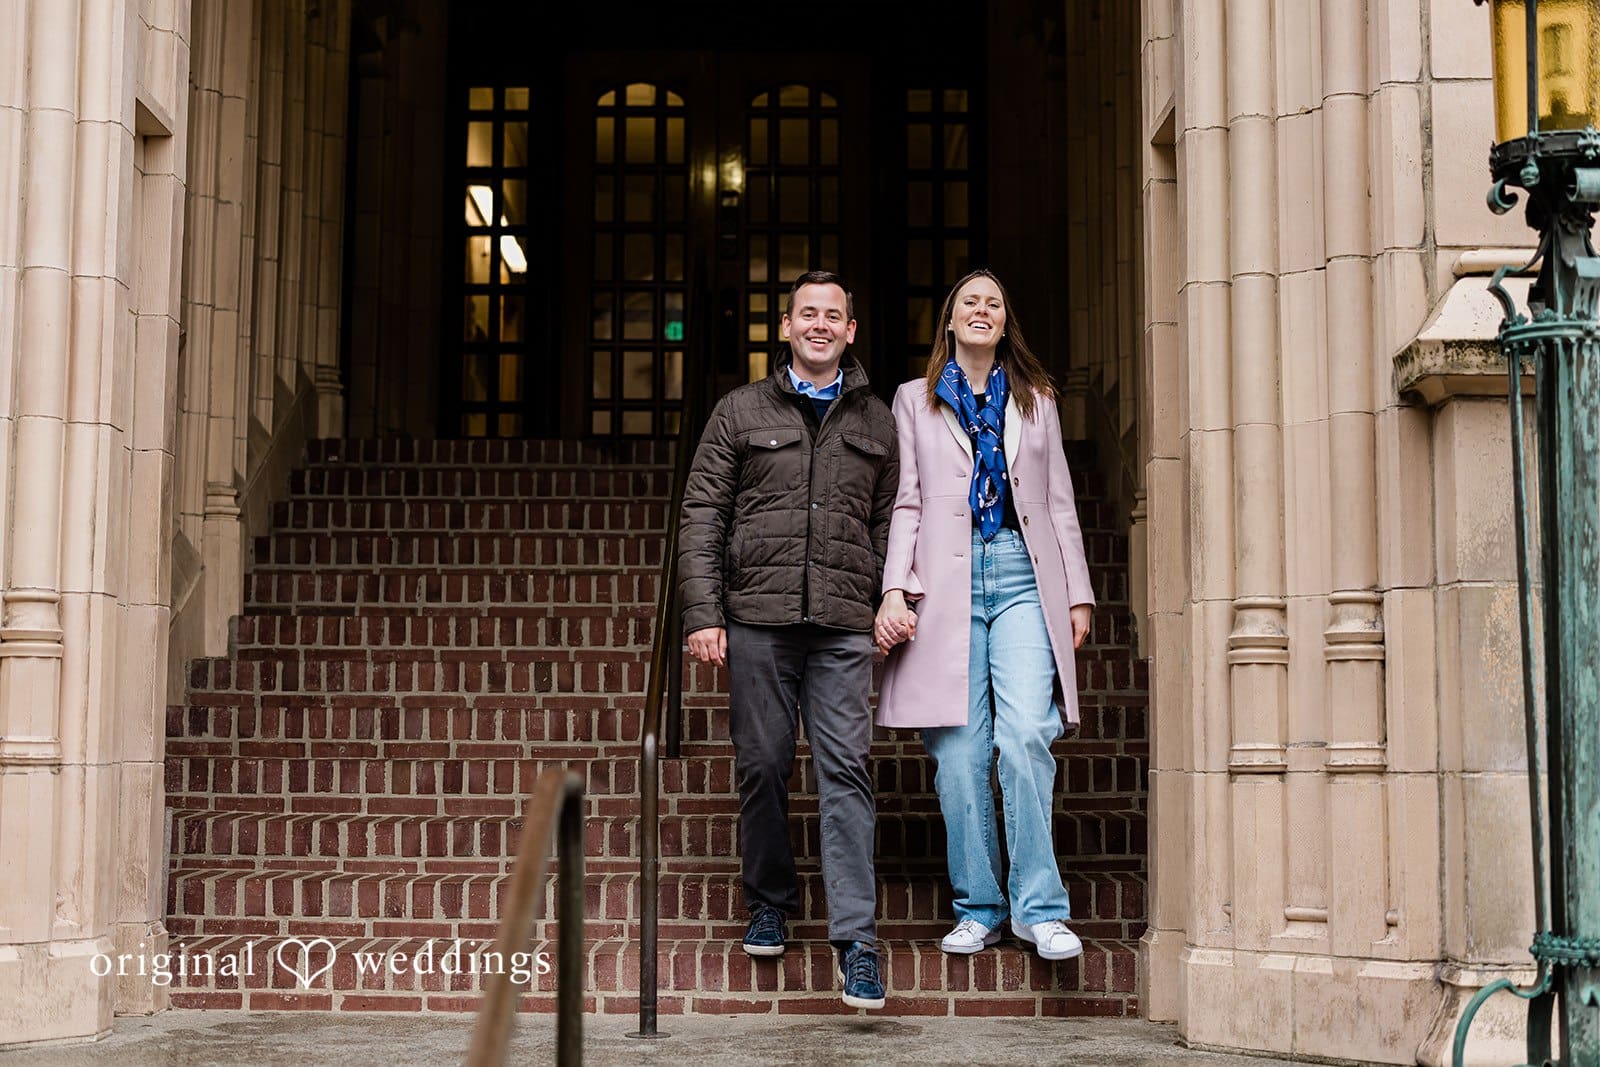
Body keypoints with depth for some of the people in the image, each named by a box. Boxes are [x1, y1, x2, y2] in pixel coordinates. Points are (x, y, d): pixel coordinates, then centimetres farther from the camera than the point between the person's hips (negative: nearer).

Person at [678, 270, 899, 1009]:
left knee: (845, 772, -7)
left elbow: (889, 524, 15)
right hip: (758, 617, 0)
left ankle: (856, 937, -8)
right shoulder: (740, 412, 10)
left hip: (844, 624, 0)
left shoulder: (876, 422, 15)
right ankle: (770, 904, 24)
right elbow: (703, 516, 6)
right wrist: (703, 613, -3)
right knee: (762, 768, 5)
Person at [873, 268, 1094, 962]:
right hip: (946, 582, 0)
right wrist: (895, 589, -3)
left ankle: (1038, 909, -10)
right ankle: (978, 910, 4)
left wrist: (1078, 593, 10)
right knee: (960, 751, -4)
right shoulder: (915, 401, 16)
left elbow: (1059, 502, 18)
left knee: (1026, 737, -15)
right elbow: (905, 502, 9)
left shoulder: (1036, 402, 20)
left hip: (1023, 576, 0)